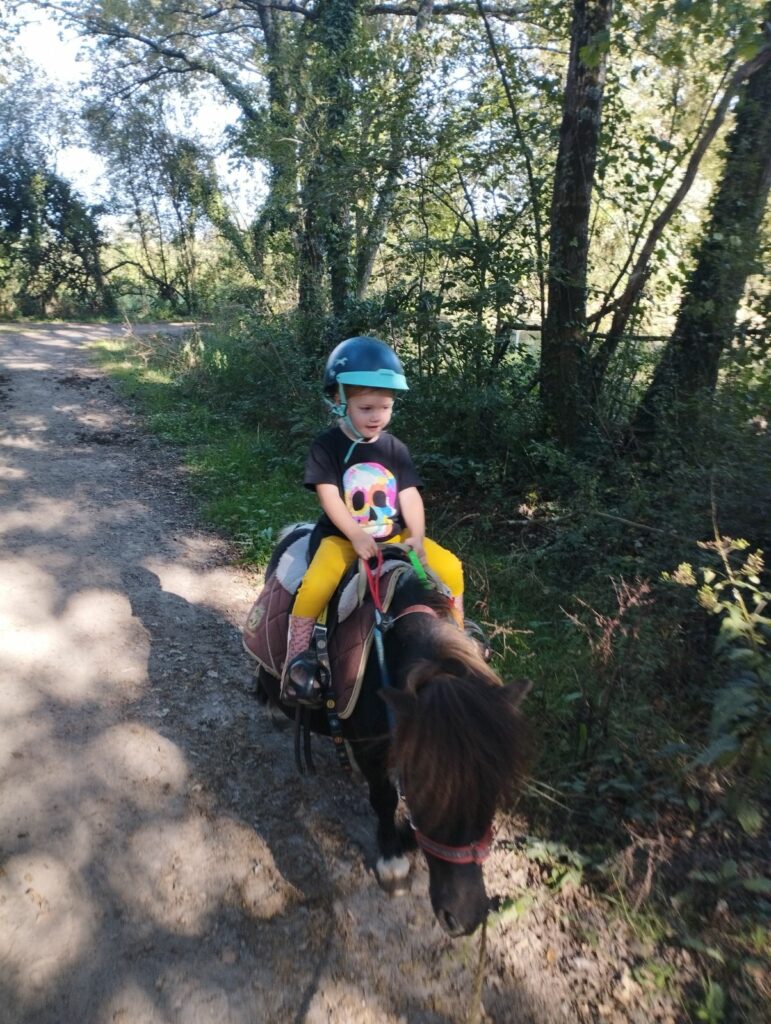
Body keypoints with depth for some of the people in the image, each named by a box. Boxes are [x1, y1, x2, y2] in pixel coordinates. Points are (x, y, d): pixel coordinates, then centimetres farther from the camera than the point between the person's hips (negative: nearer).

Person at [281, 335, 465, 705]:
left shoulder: (395, 449, 5)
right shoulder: (327, 446, -7)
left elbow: (410, 495, -1)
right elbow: (328, 496, -16)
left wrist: (416, 537, -17)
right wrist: (357, 535, -27)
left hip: (394, 536, 4)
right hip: (342, 537, -4)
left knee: (450, 566, -8)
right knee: (316, 585, -31)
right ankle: (296, 656, -14)